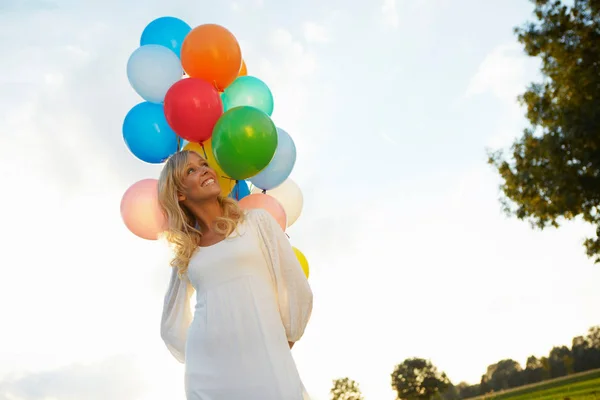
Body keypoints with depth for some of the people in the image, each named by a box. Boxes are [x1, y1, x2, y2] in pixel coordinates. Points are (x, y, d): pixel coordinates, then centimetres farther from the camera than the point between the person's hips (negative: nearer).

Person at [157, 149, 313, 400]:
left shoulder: (257, 221, 5)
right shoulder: (184, 256, 12)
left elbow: (298, 290, 6)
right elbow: (171, 325, 22)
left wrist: (287, 340, 14)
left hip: (264, 361, -2)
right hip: (206, 373, 2)